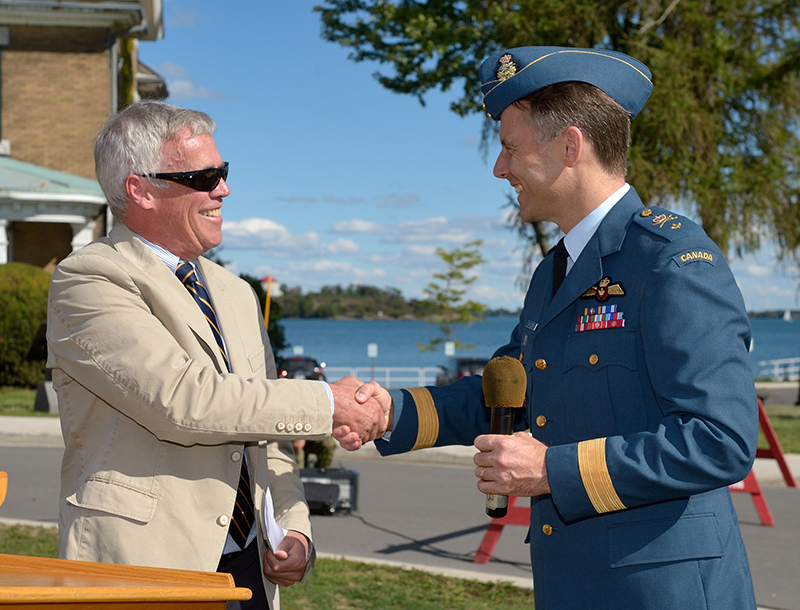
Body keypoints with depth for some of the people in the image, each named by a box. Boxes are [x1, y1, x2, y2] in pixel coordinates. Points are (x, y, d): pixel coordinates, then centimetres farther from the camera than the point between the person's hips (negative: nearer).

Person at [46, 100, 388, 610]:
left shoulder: (236, 295, 17)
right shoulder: (87, 282, -8)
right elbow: (184, 402, -19)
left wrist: (293, 531, 3)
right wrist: (328, 405, -13)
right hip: (145, 568, -6)